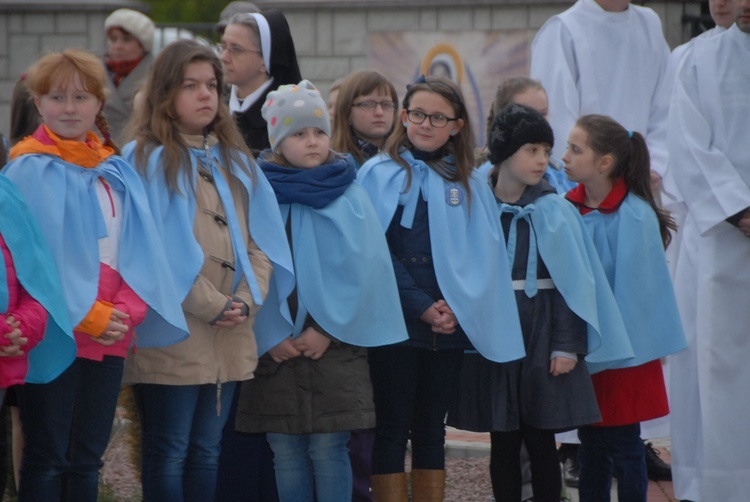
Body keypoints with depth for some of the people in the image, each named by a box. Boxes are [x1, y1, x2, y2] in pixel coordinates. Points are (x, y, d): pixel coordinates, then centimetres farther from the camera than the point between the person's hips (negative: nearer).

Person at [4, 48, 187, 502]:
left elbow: (140, 253, 7)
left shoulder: (117, 173, 12)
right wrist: (87, 316, -15)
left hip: (110, 337, 5)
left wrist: (126, 312, -9)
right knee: (47, 460, -1)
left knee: (87, 462, 12)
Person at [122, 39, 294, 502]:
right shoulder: (148, 160, -3)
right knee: (169, 452, -3)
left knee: (207, 450, 11)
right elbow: (158, 247, -12)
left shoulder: (235, 161, 17)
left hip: (230, 337, 6)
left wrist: (248, 299, -6)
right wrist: (212, 305, -15)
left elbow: (261, 237, 11)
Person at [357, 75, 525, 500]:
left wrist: (456, 306, -10)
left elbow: (485, 255, 5)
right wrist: (420, 306, -13)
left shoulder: (470, 184, 11)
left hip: (450, 325, 3)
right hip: (394, 322, -3)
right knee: (392, 429, -1)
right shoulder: (380, 173, 0)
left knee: (431, 430, 9)